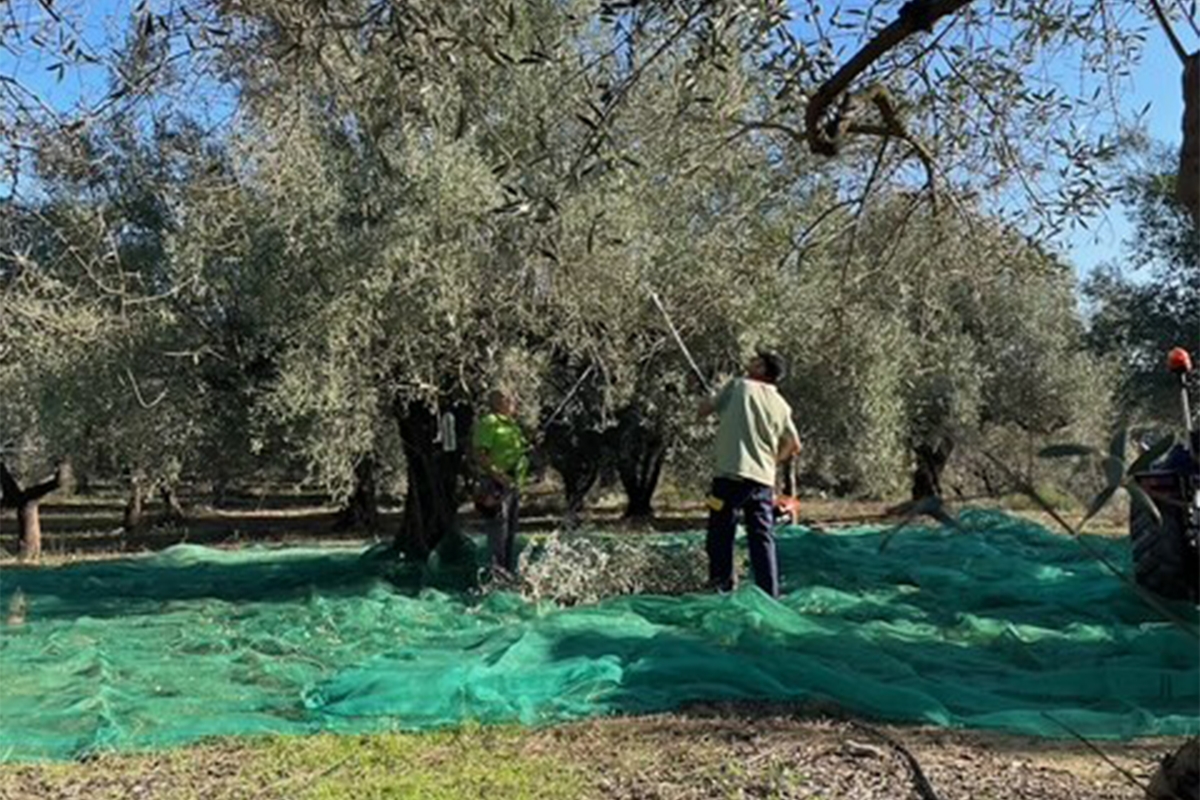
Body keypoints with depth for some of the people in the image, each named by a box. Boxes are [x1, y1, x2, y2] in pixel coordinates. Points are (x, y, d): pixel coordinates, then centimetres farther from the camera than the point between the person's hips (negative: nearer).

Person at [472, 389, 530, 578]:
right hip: (496, 485, -9)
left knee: (511, 529, 15)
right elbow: (479, 456, -17)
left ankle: (510, 570, 24)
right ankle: (497, 570, -2)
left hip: (514, 483, 9)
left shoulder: (513, 425, 17)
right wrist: (498, 475, -24)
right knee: (498, 528, -8)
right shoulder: (489, 423, -11)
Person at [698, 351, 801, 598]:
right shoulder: (781, 406, 13)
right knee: (763, 539, 8)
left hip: (731, 476, -5)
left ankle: (722, 589, 6)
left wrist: (704, 407, 31)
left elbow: (705, 409, 8)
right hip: (764, 480, 5)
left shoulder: (738, 386, 0)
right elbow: (794, 445, 18)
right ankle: (769, 596, 7)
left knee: (720, 536, 4)